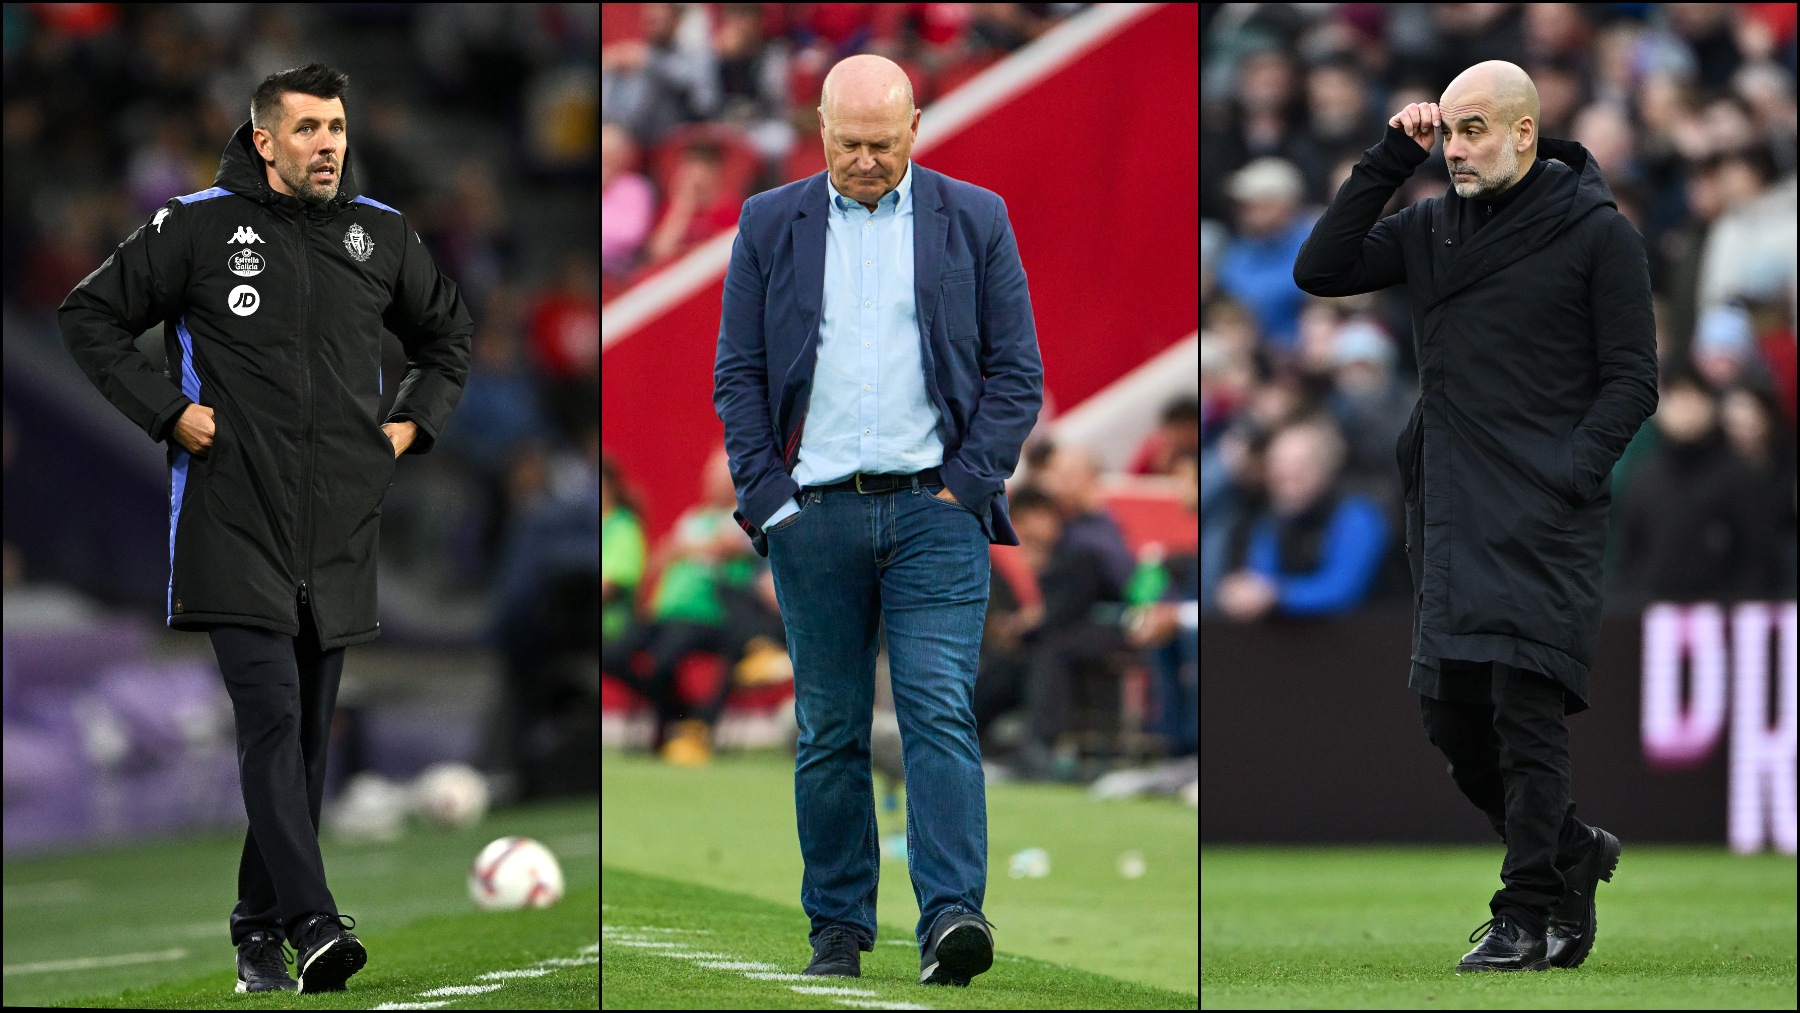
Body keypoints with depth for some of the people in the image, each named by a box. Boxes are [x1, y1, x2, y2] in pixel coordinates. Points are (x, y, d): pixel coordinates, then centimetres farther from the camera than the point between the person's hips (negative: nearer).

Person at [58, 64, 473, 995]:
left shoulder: (381, 235, 10)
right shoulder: (199, 227, -2)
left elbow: (447, 333, 28)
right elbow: (90, 317, 5)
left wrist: (413, 424, 12)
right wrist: (168, 413, -4)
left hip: (339, 533, 5)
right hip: (235, 526, -5)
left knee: (306, 736, 8)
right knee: (271, 718, -16)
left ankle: (260, 929, 16)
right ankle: (311, 921, -25)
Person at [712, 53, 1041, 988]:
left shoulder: (974, 220, 7)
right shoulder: (770, 226, 9)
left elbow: (1017, 373, 6)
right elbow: (736, 374, 9)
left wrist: (965, 485, -4)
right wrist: (768, 495, -1)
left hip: (934, 504, -1)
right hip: (813, 515, 2)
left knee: (939, 711, -13)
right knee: (829, 732, 5)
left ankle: (952, 918, -20)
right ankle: (838, 930, 12)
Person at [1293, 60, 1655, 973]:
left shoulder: (1597, 233, -2)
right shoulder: (1433, 227, 12)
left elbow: (1631, 381, -3)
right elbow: (1320, 271, 5)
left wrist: (1569, 477, -14)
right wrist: (1387, 163, 0)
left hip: (1545, 521, -6)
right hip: (1451, 515, 6)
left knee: (1525, 710, -10)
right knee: (1450, 713, 6)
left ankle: (1526, 919, -5)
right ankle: (1572, 855, 26)